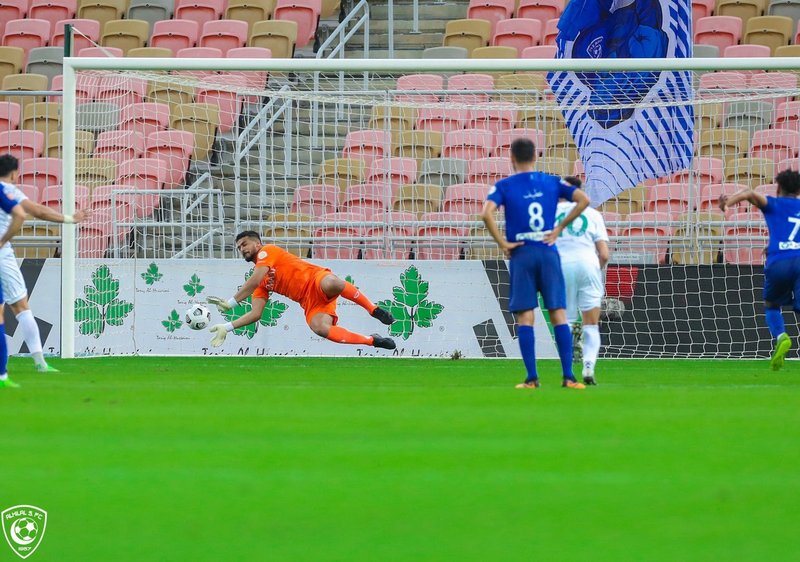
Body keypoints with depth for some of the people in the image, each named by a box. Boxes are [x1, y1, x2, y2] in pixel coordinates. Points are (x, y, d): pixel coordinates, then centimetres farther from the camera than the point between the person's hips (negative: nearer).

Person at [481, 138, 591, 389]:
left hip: (521, 255, -2)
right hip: (548, 252, 2)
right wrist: (559, 228, 2)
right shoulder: (552, 182, 8)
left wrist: (502, 243, -7)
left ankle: (532, 378, -5)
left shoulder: (504, 186, 1)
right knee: (558, 315, 2)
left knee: (525, 318, 0)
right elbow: (583, 199, -2)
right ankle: (568, 376, -3)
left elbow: (486, 213, -16)